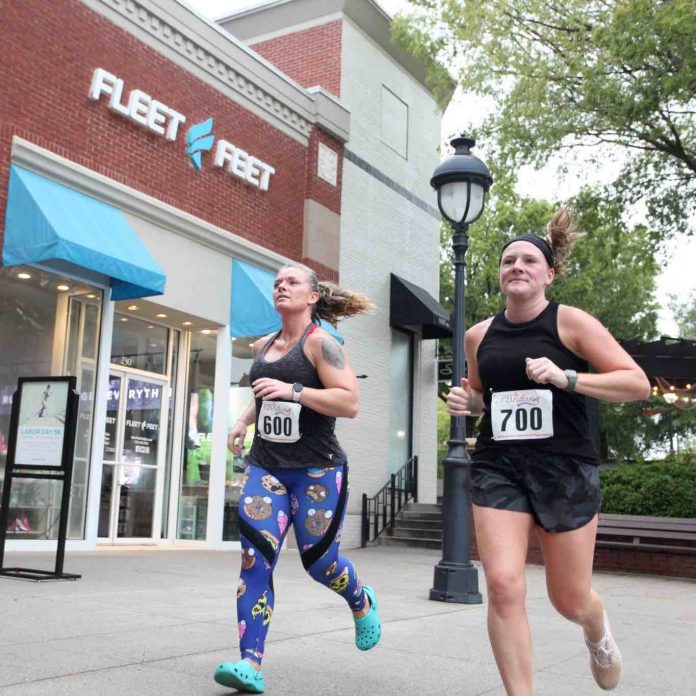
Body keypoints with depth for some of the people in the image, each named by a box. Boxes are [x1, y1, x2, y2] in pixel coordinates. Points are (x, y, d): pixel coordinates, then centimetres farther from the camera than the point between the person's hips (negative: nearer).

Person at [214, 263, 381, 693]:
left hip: (318, 469, -5)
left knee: (319, 561, 6)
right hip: (266, 466, 5)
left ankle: (362, 603, 39)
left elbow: (351, 403, -16)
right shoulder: (263, 347, 12)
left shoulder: (321, 342, -8)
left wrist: (294, 391, -24)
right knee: (255, 558, -9)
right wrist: (244, 421, 12)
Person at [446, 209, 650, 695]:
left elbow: (638, 383, -10)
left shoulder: (570, 322, -7)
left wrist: (565, 377, -22)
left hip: (566, 470, -2)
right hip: (497, 468, 3)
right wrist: (467, 403, -1)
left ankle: (598, 629, 48)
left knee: (570, 601, 10)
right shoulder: (479, 336, 5)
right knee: (504, 586, -13)